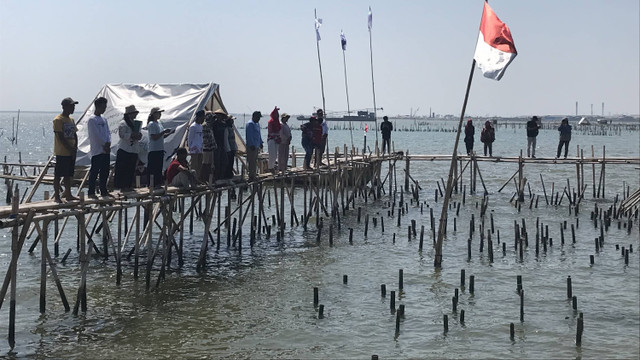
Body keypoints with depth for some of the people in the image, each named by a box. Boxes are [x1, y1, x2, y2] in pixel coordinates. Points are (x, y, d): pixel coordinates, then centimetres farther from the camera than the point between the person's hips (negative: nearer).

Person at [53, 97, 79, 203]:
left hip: (71, 153, 8)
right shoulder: (58, 120, -10)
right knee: (58, 175, -2)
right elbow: (61, 137, -16)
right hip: (62, 153, -8)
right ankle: (57, 196, 2)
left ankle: (68, 195, 17)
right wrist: (70, 148, -15)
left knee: (68, 174, 11)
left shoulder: (71, 119, 15)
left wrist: (75, 148, 3)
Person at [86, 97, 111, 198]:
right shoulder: (92, 120, -8)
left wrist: (108, 143, -4)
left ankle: (103, 191, 17)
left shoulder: (104, 120, 17)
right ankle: (91, 192, 0)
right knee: (94, 172, -5)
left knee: (105, 172, 10)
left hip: (106, 150, 8)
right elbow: (96, 135, -13)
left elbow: (108, 132, 13)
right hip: (97, 150, -8)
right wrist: (105, 145, -10)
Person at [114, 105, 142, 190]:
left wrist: (138, 136, -1)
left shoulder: (136, 123, 18)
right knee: (122, 169, -6)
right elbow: (122, 135, -18)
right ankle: (122, 186, -3)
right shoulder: (123, 123, -7)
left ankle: (128, 185, 16)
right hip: (124, 150, -8)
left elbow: (138, 135, 22)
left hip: (133, 150, 8)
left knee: (131, 170, 9)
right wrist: (132, 136, -22)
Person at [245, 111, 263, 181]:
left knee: (255, 161, 13)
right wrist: (252, 145, -21)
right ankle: (251, 176, -8)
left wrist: (260, 143, 22)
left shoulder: (257, 124, 19)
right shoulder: (250, 124, -12)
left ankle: (253, 174, 19)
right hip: (251, 146, -10)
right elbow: (249, 136, -18)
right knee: (251, 161, -9)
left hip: (256, 146, 10)